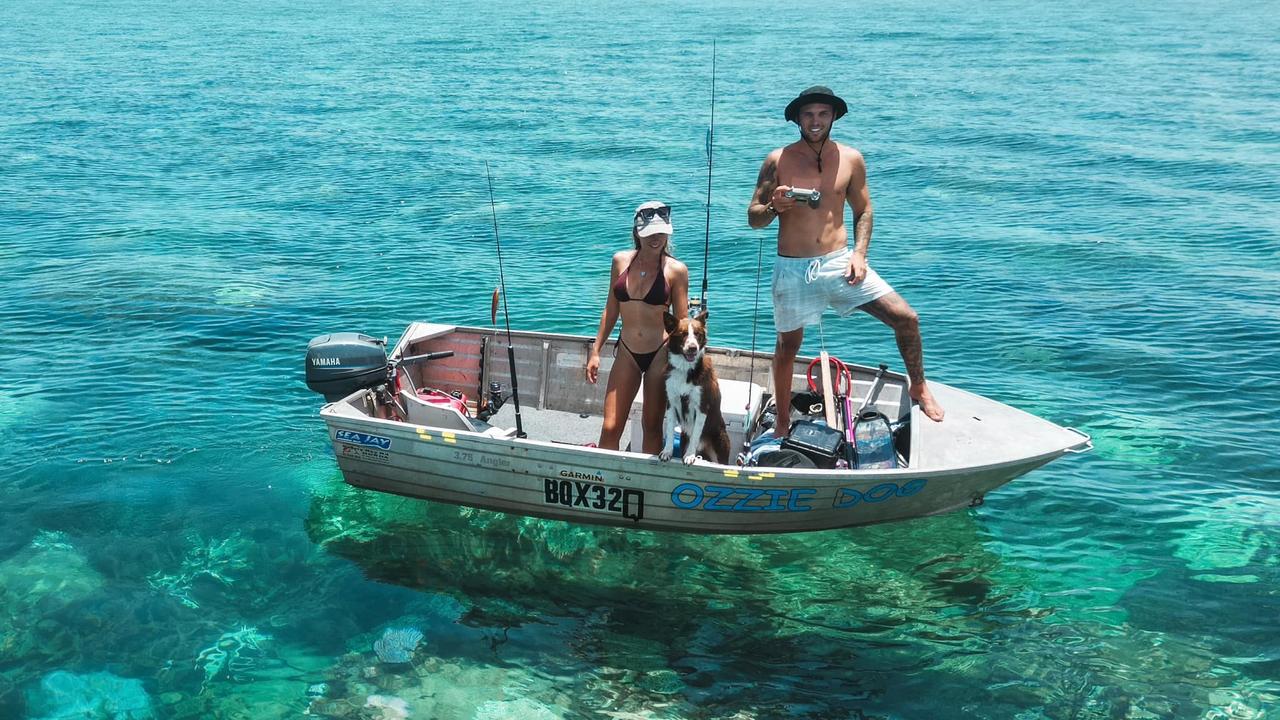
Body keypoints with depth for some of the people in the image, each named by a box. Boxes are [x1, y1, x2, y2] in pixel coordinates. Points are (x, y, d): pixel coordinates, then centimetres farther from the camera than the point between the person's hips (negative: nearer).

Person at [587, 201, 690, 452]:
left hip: (661, 353, -3)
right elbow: (611, 310, 11)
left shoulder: (676, 270, -6)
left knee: (652, 426, 7)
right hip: (627, 353, 3)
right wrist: (596, 351, 9)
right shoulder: (621, 261, 4)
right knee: (610, 429, 0)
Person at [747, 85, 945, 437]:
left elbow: (863, 211, 13)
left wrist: (859, 253, -2)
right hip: (792, 268, -1)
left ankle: (919, 389, 16)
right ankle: (783, 421, 30)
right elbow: (753, 217, 0)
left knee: (906, 318, -7)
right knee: (788, 344, 9)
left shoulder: (851, 159, 3)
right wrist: (773, 207, -22)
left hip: (839, 261, 1)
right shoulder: (778, 161, -3)